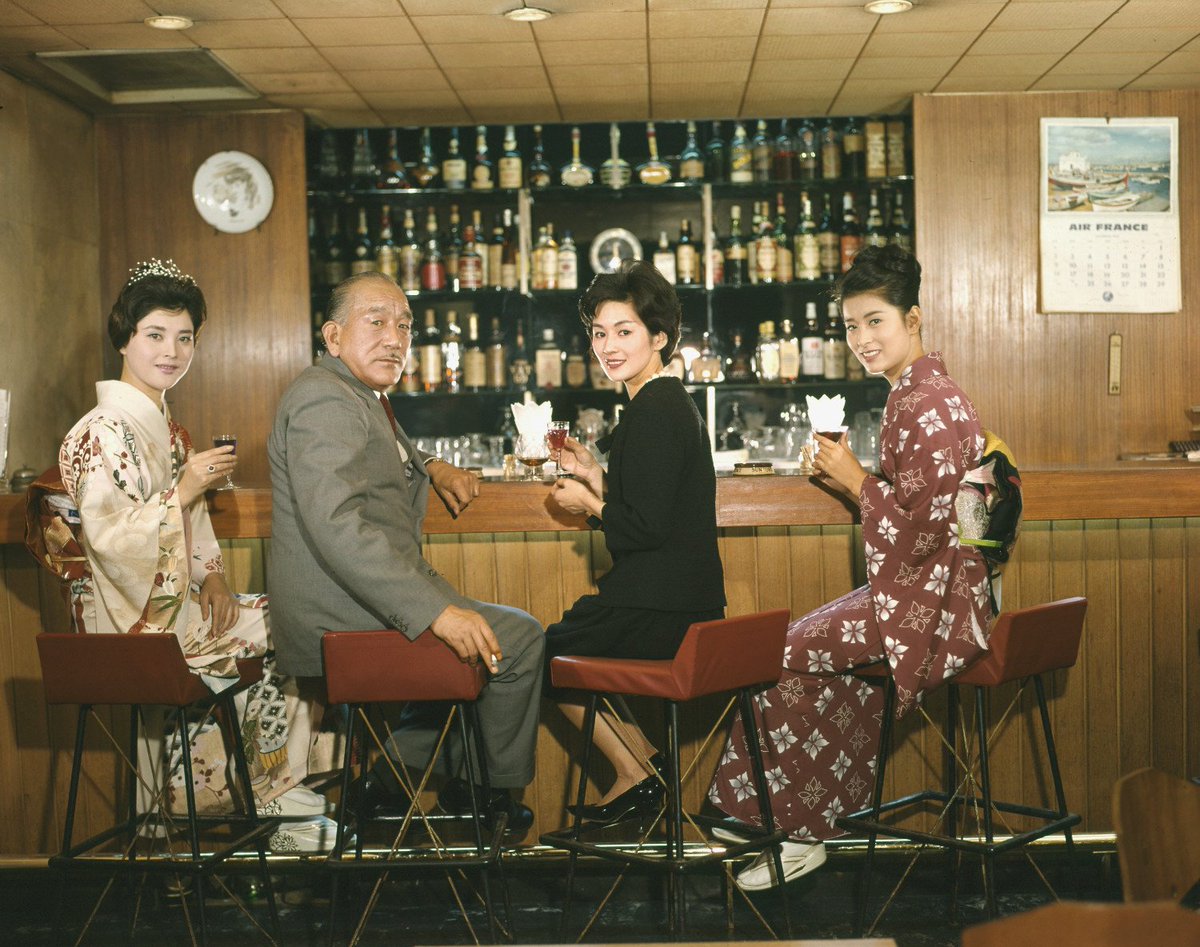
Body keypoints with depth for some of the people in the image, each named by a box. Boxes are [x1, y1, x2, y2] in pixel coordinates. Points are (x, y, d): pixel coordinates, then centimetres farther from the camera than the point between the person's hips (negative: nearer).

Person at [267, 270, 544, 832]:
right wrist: (436, 611, -35)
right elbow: (335, 523, -31)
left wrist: (430, 468, 19)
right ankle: (494, 792, 14)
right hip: (345, 619, -11)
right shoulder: (325, 398, -17)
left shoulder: (362, 398, 18)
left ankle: (396, 766, 22)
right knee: (519, 639, -3)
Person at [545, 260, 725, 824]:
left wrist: (588, 504, -7)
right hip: (680, 603, 10)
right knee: (570, 627, 28)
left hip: (660, 615, -10)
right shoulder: (669, 401, 14)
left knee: (542, 651, 8)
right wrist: (594, 476, 10)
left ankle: (633, 776, 13)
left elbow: (647, 527, -23)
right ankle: (645, 762, 23)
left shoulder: (654, 410, -18)